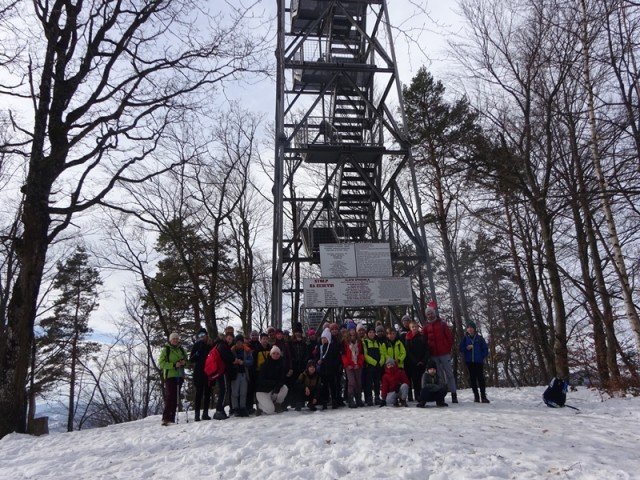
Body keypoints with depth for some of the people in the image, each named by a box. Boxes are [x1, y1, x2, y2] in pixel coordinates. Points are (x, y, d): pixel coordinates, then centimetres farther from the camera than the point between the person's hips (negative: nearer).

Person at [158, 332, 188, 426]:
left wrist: (184, 362, -2)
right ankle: (166, 418, -12)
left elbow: (186, 360, 23)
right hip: (169, 376, -5)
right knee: (170, 396, -14)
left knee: (176, 397, 5)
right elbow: (161, 363, -7)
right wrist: (173, 365, -18)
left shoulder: (181, 349, 14)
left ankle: (171, 418, 10)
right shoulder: (166, 349, 0)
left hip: (179, 376, 5)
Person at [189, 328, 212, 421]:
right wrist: (197, 354, -16)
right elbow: (191, 359, -1)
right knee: (199, 393, -5)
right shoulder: (197, 346, 3)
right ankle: (197, 414, -2)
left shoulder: (210, 346, 11)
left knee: (207, 393, 5)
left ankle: (205, 413, 13)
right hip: (199, 372, -3)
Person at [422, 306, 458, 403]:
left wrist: (448, 348, -3)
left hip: (444, 353, -2)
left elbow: (450, 337, 2)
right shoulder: (425, 327, 10)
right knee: (438, 375, 5)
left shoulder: (442, 324, 4)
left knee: (449, 373, -1)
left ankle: (454, 394, 1)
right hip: (433, 355, 2)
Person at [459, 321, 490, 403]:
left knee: (480, 378, -3)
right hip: (469, 362, 2)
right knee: (472, 378, 5)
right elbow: (461, 349, 6)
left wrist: (482, 357, -4)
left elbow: (485, 349, 5)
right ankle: (476, 396, 12)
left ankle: (483, 396, 0)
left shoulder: (479, 338, 1)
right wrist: (466, 348, -12)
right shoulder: (465, 338, 4)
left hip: (479, 361, -2)